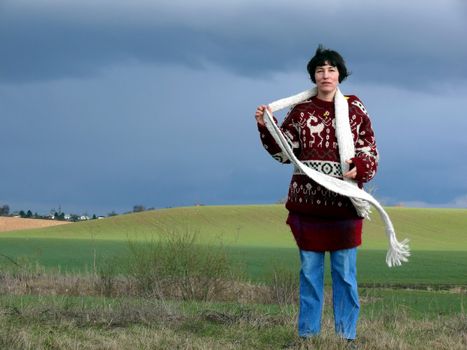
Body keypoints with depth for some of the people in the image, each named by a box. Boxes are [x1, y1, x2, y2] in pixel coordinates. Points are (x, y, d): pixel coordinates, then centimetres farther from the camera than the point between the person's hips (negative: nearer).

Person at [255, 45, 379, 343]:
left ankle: (347, 335, 10)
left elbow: (370, 151, 3)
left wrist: (359, 168, -17)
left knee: (345, 273, 3)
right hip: (307, 202, 2)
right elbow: (284, 152, 5)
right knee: (310, 271, 8)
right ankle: (307, 334, 15)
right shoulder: (301, 110, 6)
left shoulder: (355, 109, 2)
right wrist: (266, 128, -9)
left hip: (344, 205, -1)